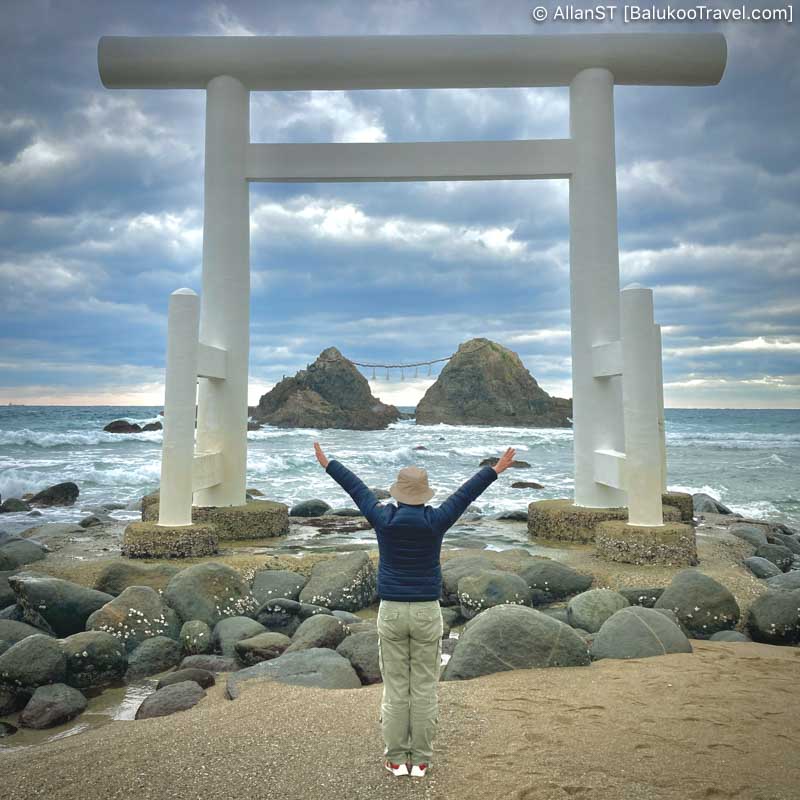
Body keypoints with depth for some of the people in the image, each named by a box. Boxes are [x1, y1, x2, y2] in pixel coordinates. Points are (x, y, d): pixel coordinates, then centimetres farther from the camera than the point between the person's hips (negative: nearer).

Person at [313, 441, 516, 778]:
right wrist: (495, 470, 9)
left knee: (395, 688, 9)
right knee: (424, 688, 9)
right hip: (427, 612, 0)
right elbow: (465, 493, -1)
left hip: (391, 611, 1)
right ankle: (420, 760, 17)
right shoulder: (434, 521, -10)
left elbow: (356, 488, 3)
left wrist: (328, 463, 16)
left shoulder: (384, 519, -8)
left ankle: (396, 759, 18)